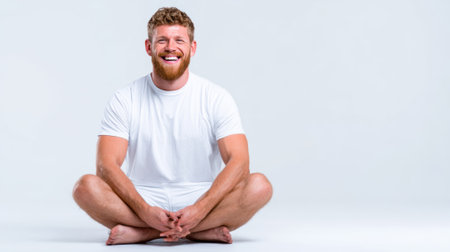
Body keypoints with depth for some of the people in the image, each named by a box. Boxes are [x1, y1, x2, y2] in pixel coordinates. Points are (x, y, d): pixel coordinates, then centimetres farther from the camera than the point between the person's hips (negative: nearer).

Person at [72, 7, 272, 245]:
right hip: (142, 202, 0)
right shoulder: (125, 100, 0)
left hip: (203, 200, 0)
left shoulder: (216, 98, -1)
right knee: (86, 186, -26)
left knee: (259, 185, -26)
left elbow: (238, 162, -11)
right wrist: (145, 211, -25)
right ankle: (203, 231, -24)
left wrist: (199, 210, -26)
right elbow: (107, 164, -10)